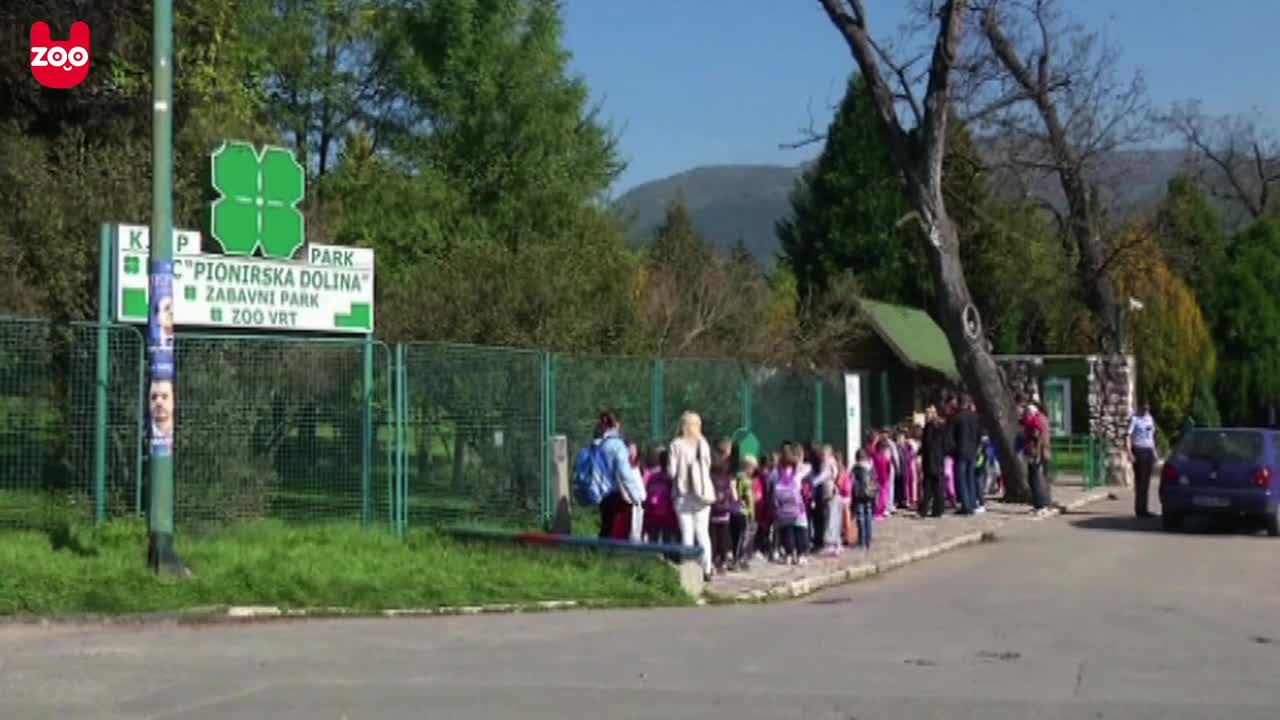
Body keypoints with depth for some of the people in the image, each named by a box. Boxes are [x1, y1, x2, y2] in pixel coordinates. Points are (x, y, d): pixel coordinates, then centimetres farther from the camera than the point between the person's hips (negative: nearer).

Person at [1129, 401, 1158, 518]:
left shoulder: (1150, 419, 16)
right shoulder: (1134, 419, -6)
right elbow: (1129, 436, -11)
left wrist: (1154, 452, 17)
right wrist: (1130, 453, -20)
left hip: (1148, 451, 7)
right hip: (1138, 450, -7)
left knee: (1146, 481, 7)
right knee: (1139, 480, -7)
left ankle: (1143, 509, 11)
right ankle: (1139, 509, -4)